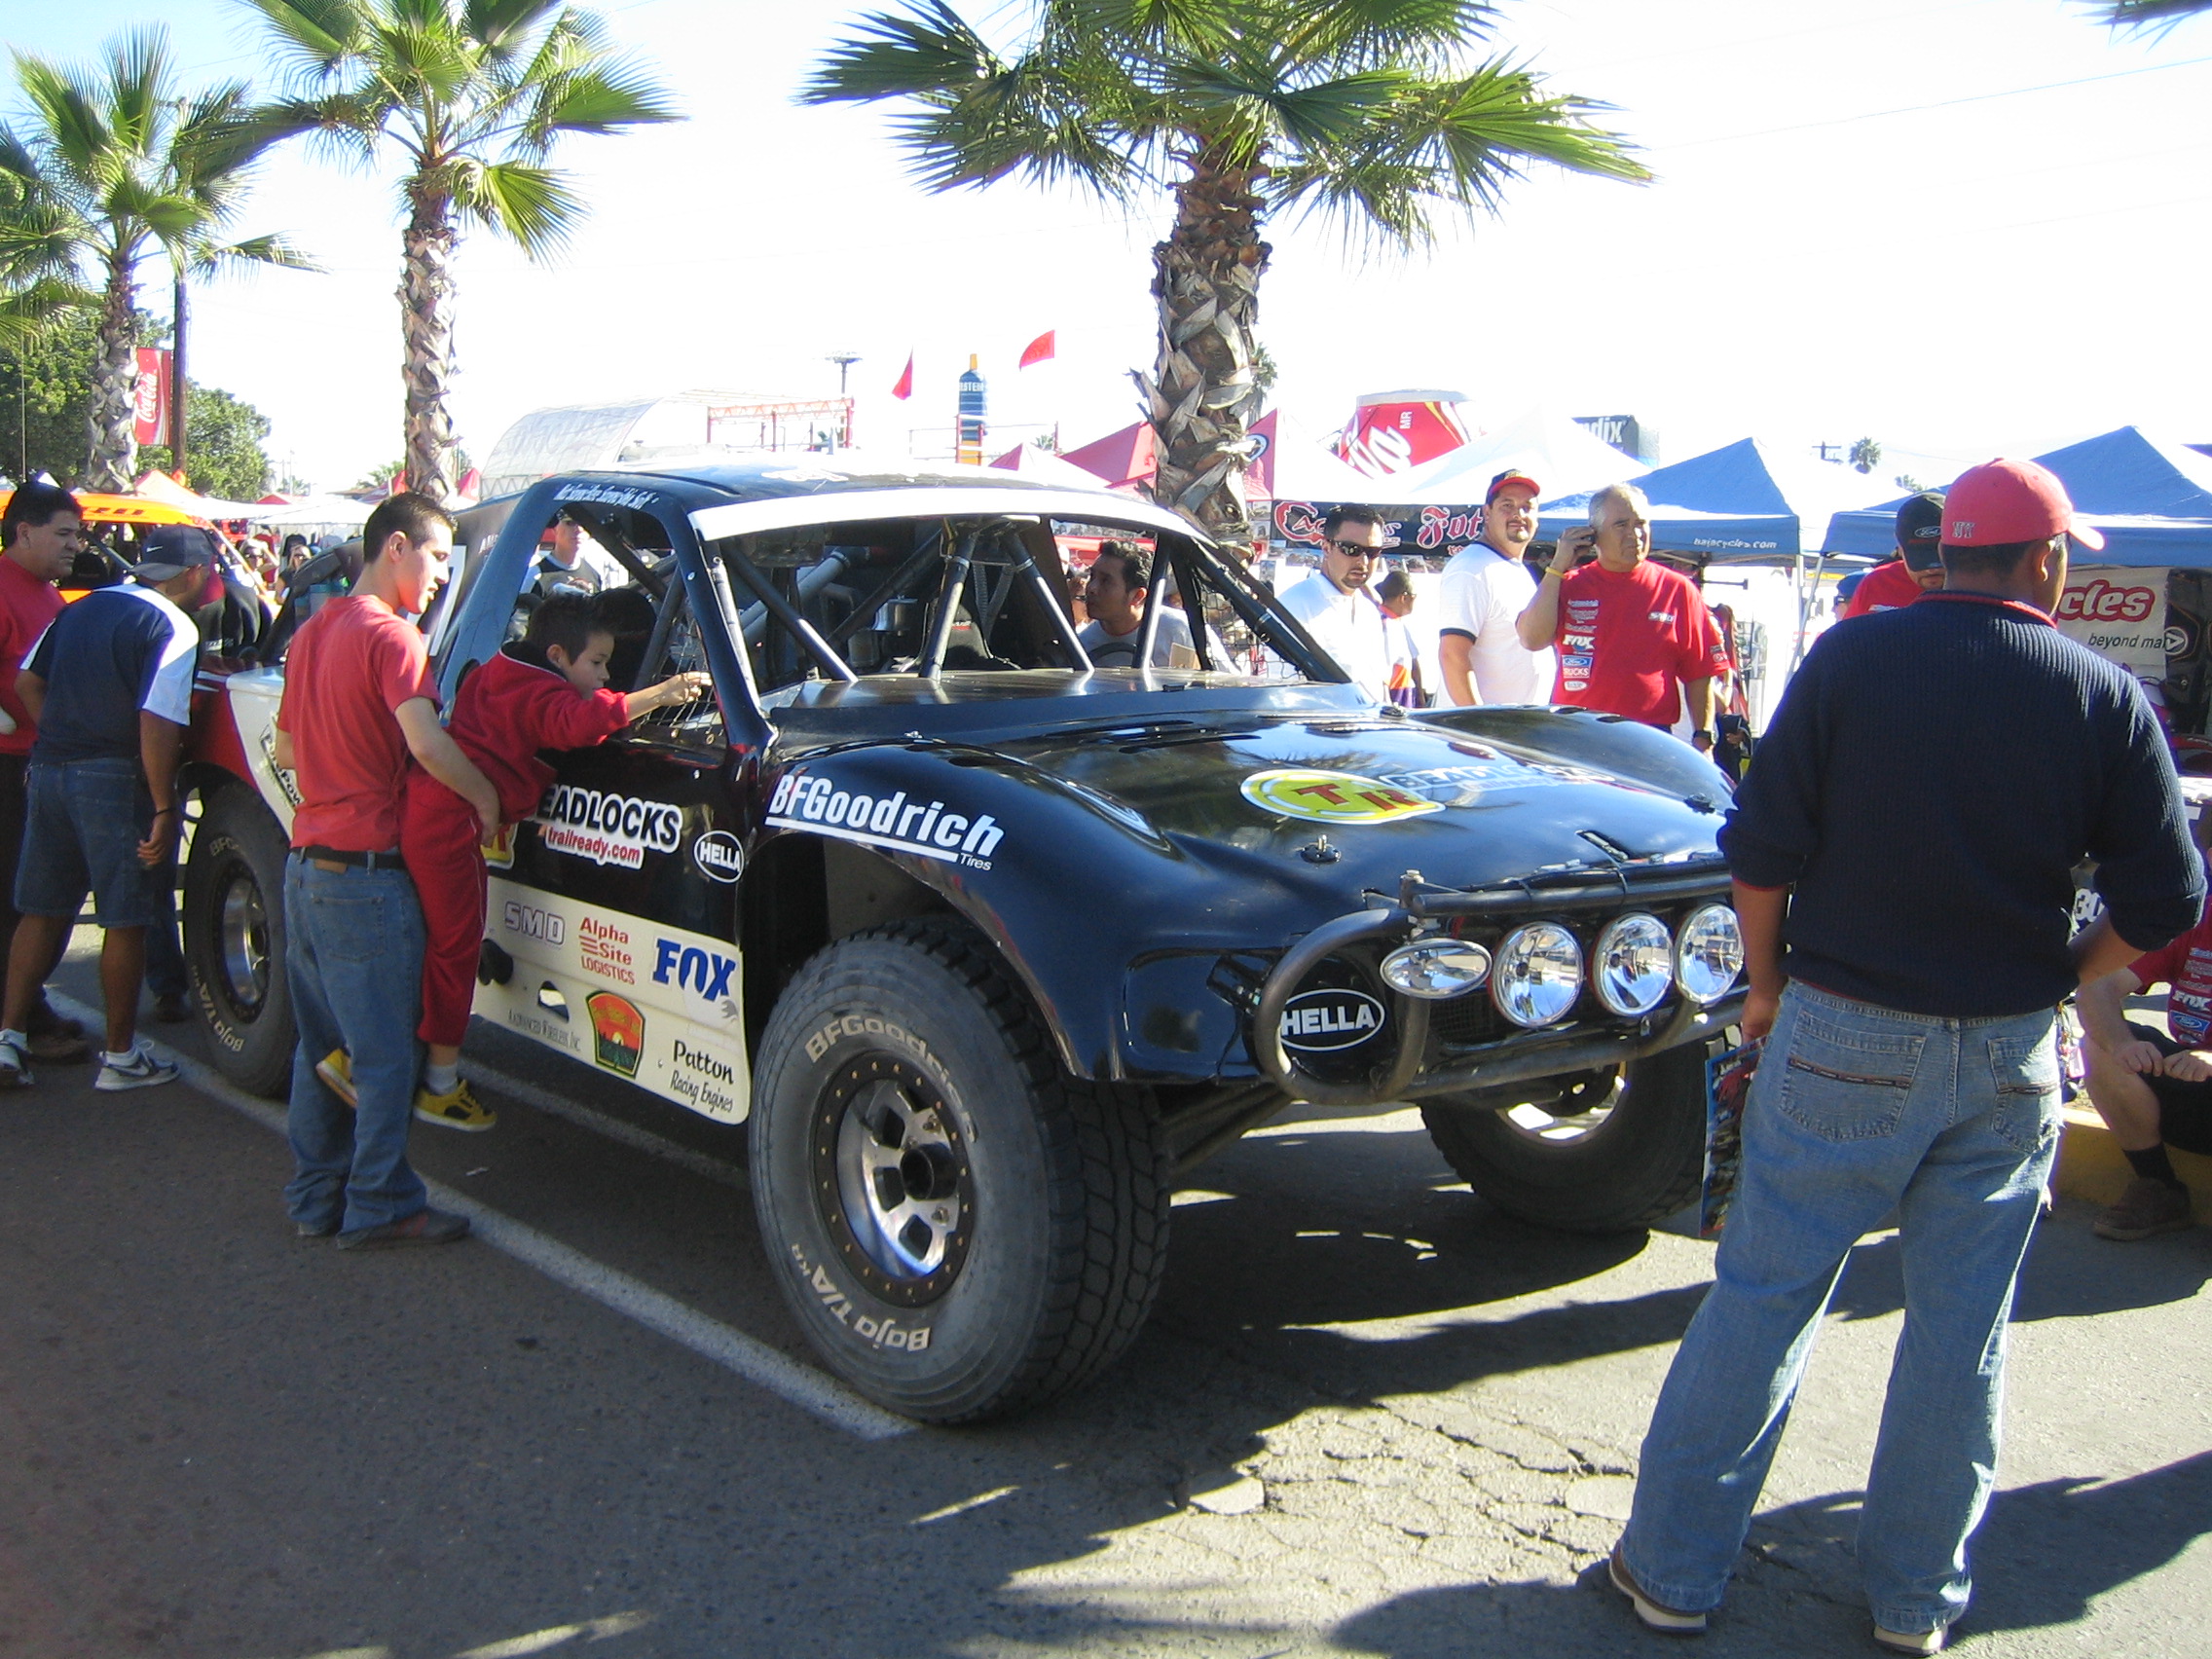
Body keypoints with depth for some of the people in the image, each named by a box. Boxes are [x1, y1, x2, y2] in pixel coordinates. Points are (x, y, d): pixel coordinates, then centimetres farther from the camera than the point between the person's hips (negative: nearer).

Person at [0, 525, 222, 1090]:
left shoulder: (81, 608, 13)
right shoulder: (172, 627, -11)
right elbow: (156, 723, -20)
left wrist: (61, 742, 19)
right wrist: (164, 810, -17)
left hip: (49, 769, 7)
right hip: (115, 781, -7)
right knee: (125, 921, 3)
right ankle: (120, 1057, 11)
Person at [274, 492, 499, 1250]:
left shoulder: (311, 632, 14)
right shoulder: (389, 634, -13)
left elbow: (286, 750, 22)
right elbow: (425, 743, -27)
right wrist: (484, 796, -13)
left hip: (306, 865, 9)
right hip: (365, 873, -9)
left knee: (322, 1045, 16)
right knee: (385, 1055, 0)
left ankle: (316, 1197, 23)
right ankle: (378, 1206, 8)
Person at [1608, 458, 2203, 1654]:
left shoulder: (1852, 658, -5)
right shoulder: (2107, 697, -1)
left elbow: (1761, 849, -7)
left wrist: (1766, 984, 6)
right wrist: (2059, 981, 15)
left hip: (1845, 1035, -1)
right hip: (2010, 1056, 2)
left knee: (1762, 1297, 6)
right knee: (1963, 1327, 13)